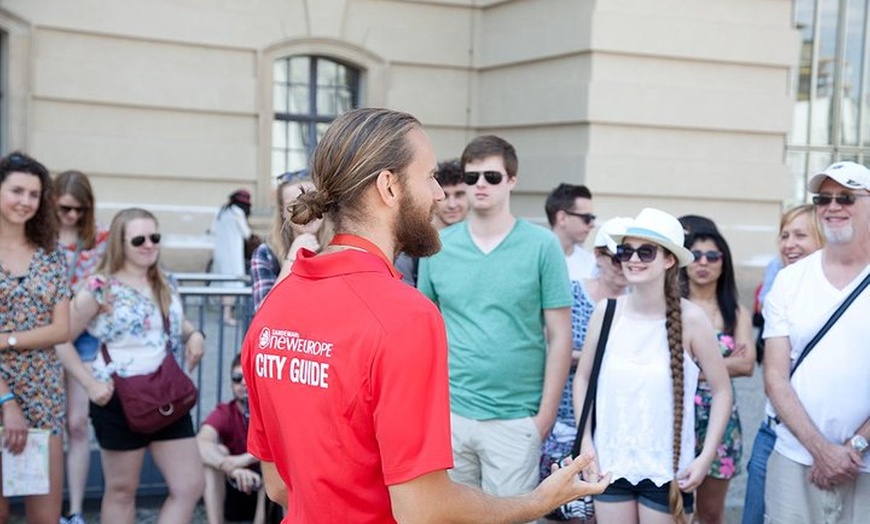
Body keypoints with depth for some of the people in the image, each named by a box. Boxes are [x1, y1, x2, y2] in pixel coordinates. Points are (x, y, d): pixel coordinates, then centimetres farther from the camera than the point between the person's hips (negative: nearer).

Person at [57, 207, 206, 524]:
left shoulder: (166, 286, 9)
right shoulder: (100, 288, -9)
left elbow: (179, 326, 24)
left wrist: (195, 335, 0)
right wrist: (90, 383, -15)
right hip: (121, 400, -6)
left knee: (191, 487, 4)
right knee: (122, 490, 9)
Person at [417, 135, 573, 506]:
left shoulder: (542, 245, -4)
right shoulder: (438, 246, 3)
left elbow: (559, 337, -2)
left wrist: (545, 416, -5)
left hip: (515, 420, -2)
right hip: (449, 414, 3)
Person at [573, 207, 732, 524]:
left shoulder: (690, 319, -10)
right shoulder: (606, 312, -4)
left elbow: (722, 390, -3)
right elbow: (582, 378, 7)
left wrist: (706, 456, -10)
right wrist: (586, 443, 1)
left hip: (667, 469, -2)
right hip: (610, 463, 2)